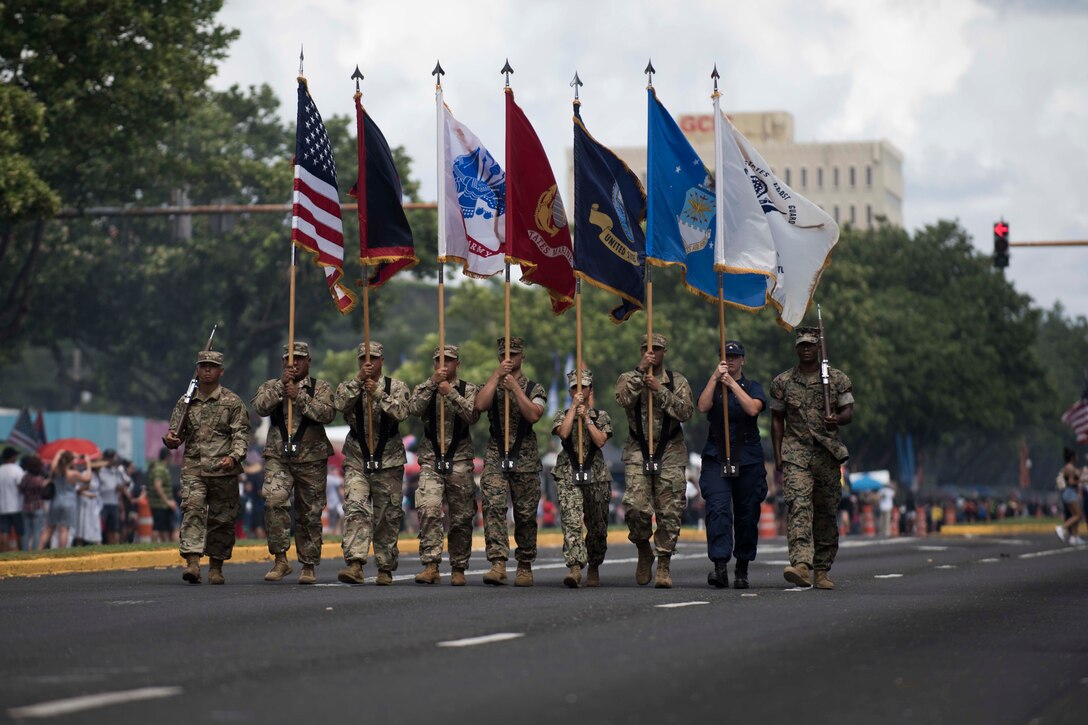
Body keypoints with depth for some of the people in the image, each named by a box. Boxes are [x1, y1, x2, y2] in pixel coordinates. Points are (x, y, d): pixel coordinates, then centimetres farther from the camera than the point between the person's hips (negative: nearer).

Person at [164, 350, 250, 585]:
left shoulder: (232, 402, 5)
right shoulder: (185, 403, 13)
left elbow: (241, 434, -1)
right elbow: (177, 432, 17)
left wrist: (233, 456, -19)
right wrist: (171, 439, -8)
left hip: (223, 470, -1)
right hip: (193, 468, 1)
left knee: (221, 519, 3)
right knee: (192, 510, -17)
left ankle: (216, 567, 15)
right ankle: (192, 562, -25)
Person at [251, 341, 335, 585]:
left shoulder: (321, 388, 7)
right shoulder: (271, 386, 12)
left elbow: (327, 414, -12)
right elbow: (260, 407, -7)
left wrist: (299, 396, -18)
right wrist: (281, 386, -14)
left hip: (312, 459, 0)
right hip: (278, 457, 0)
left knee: (309, 515, 4)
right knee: (274, 501, -23)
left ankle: (308, 566, 16)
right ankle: (280, 559, -15)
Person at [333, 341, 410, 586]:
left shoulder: (396, 387, 4)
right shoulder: (348, 387, 7)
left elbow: (401, 412, -14)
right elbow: (341, 404, -15)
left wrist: (378, 393, -23)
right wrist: (358, 380, -23)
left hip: (389, 461, 0)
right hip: (357, 460, 0)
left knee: (387, 516, 5)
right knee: (355, 510, -17)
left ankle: (385, 569, 15)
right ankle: (355, 565, -26)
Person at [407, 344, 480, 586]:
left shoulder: (469, 390, 7)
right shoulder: (425, 389, 11)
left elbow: (472, 415, -11)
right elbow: (413, 408, -9)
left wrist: (451, 393, -18)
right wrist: (432, 382, -15)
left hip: (460, 460, 0)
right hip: (431, 459, 0)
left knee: (461, 517, 3)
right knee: (428, 510, -18)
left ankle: (458, 569, 14)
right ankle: (430, 566, -20)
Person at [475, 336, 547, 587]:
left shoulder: (534, 389, 6)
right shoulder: (491, 385, 12)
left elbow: (533, 415, -13)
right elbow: (480, 404, -11)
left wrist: (514, 387, -14)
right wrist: (497, 374, -9)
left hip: (526, 460, 0)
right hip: (495, 457, 0)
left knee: (525, 515, 4)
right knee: (493, 507, -18)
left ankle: (525, 567, 18)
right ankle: (498, 564, -25)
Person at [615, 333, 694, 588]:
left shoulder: (678, 381, 8)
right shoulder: (629, 378, 8)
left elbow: (686, 411, -8)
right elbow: (623, 399, -14)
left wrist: (660, 390, -15)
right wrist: (640, 371, -16)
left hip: (670, 453, 0)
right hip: (638, 452, 0)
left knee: (669, 512, -3)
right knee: (636, 507, -14)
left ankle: (663, 565, 5)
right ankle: (643, 551, 12)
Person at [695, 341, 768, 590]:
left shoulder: (753, 387, 10)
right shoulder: (713, 386, 12)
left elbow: (753, 409, -11)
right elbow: (703, 407, -8)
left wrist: (732, 383, -13)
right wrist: (715, 377, -13)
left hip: (748, 459, 1)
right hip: (716, 457, -1)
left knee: (747, 515, 5)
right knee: (718, 509, -18)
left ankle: (742, 569, 17)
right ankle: (720, 566, -26)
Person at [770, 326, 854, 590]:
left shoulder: (838, 379, 8)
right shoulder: (782, 382, 8)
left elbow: (849, 412, 5)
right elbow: (777, 419, 12)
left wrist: (837, 419, -19)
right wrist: (778, 455, 4)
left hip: (828, 452, 1)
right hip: (795, 452, -1)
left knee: (826, 512, 5)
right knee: (798, 504, -20)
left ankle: (821, 570, 15)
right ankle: (801, 564, -33)